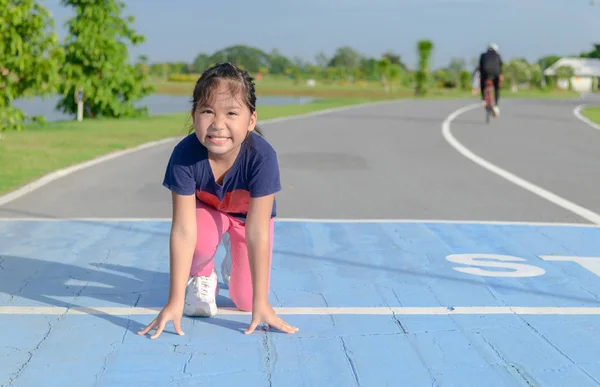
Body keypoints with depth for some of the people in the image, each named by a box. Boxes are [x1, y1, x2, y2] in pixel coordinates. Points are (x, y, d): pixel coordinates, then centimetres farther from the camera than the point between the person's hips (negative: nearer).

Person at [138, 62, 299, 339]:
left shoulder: (262, 156, -40)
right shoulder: (184, 155, -37)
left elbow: (257, 232, -36)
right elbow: (183, 230, -35)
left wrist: (261, 303, -32)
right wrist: (175, 302, -35)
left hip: (249, 212, 0)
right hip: (206, 207, 0)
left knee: (245, 301, -5)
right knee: (201, 242, -36)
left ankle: (233, 261, 28)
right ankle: (201, 276, 0)